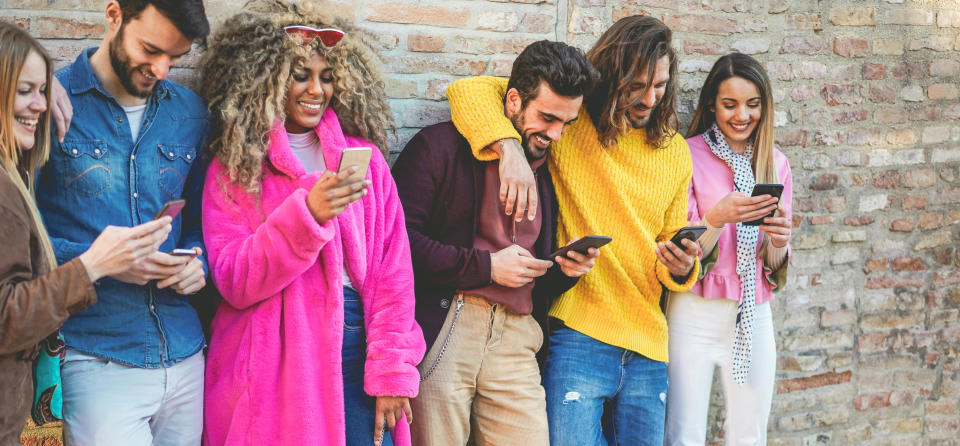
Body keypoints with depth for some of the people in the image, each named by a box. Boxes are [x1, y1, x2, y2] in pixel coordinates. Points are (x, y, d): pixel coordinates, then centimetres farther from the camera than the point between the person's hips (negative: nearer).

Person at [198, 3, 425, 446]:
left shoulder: (363, 156, 8)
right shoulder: (232, 168, 2)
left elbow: (393, 269, 5)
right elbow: (234, 283, -7)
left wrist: (391, 370, -3)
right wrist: (306, 213, -19)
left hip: (356, 347, 2)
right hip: (274, 360, -2)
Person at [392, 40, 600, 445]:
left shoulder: (549, 172, 20)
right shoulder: (441, 146, 1)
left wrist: (565, 269, 4)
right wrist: (485, 266, -10)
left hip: (515, 337, 5)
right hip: (442, 328, -5)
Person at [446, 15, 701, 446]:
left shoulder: (675, 152, 9)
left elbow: (671, 241, 15)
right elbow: (468, 90, -11)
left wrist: (681, 266, -9)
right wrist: (509, 147, -28)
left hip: (648, 346, 5)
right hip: (578, 334, -5)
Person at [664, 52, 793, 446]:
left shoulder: (775, 163, 8)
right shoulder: (689, 155, -5)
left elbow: (775, 266, 10)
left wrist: (779, 242, -13)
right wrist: (716, 218, -27)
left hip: (754, 316, 4)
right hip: (696, 313, -4)